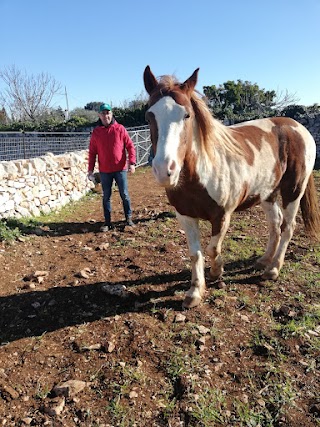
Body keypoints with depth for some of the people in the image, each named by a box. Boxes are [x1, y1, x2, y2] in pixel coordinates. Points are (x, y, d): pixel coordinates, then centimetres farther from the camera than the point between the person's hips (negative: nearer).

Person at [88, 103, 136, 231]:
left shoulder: (120, 129, -1)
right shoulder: (96, 132, 4)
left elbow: (130, 146, -2)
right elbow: (92, 152, 7)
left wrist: (132, 162, -13)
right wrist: (90, 169, 3)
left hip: (120, 169, -1)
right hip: (104, 171, 2)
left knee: (124, 194, 4)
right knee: (106, 196, 8)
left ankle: (129, 218, 20)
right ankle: (107, 222, 17)